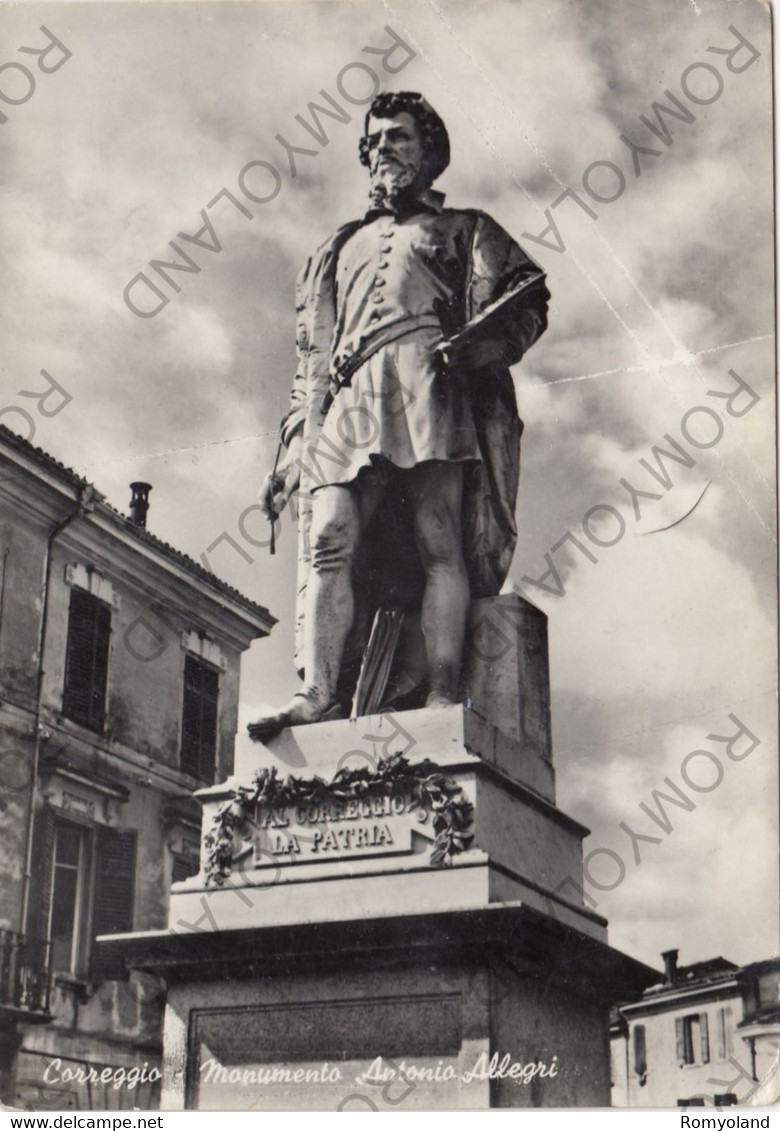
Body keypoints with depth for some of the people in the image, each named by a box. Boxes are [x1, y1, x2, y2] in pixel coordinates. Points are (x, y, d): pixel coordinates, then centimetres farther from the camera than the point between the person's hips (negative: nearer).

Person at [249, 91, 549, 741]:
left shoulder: (466, 231, 26)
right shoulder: (339, 249, 37)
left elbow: (528, 303, 10)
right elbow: (312, 360, 29)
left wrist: (476, 341, -12)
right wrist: (294, 449, 17)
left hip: (432, 386, -3)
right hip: (348, 401, 3)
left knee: (439, 542, -17)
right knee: (330, 538, -17)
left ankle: (443, 695, -23)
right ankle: (320, 695, -26)